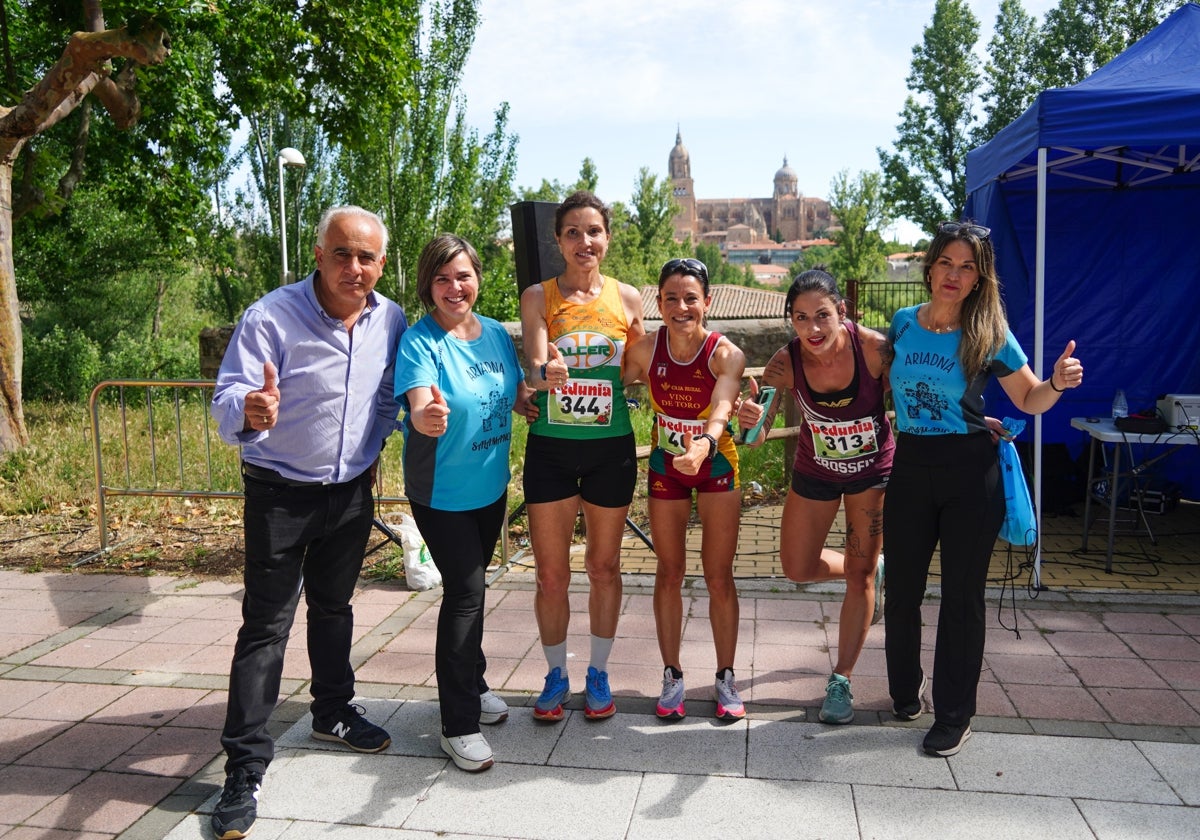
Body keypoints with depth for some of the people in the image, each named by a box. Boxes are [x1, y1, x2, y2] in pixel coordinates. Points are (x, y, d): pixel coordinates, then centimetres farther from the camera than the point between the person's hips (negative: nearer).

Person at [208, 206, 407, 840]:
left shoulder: (391, 321, -4)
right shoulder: (269, 317, -19)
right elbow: (227, 400, -26)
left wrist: (373, 442, 0)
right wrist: (250, 412, -46)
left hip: (352, 492, 5)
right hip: (280, 495, -4)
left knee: (333, 607, 21)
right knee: (265, 625, -1)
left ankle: (333, 712, 41)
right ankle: (245, 768, 8)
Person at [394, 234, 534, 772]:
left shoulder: (497, 334, 1)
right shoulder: (419, 342, -17)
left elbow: (520, 396, 12)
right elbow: (419, 406, -33)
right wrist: (428, 416, -55)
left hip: (491, 486, 6)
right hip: (441, 492, -6)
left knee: (470, 587, 19)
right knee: (466, 591, -8)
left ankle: (472, 686, 38)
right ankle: (459, 724, 5)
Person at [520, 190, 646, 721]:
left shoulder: (627, 299, 3)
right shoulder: (538, 297, -2)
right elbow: (534, 370, -13)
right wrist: (545, 372, -36)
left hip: (611, 448, 1)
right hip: (550, 448, -1)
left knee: (605, 568, 13)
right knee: (551, 574, 5)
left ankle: (599, 672, 31)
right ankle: (556, 675, 26)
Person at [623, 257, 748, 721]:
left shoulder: (726, 354, -22)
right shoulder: (645, 349, -14)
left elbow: (721, 409, -37)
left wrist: (703, 445, -56)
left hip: (716, 465, -2)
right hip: (665, 466, 2)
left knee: (719, 576, 4)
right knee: (669, 573, 10)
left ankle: (726, 678, 21)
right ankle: (672, 677, 24)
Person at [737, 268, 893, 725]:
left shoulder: (876, 348, -27)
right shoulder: (786, 362, -23)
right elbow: (757, 438, -21)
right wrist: (750, 420, -43)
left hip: (874, 470, -2)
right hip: (815, 472, 3)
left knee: (859, 575, 1)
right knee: (797, 568, 12)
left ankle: (841, 681, 17)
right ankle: (872, 570, 42)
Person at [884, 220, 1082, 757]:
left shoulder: (990, 335, -5)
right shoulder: (902, 323, 2)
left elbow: (1030, 401, 0)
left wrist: (1058, 383, -19)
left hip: (970, 471, -3)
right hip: (910, 466, 3)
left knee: (962, 594, 4)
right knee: (901, 589, 9)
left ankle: (954, 717, 19)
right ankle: (905, 693, 31)